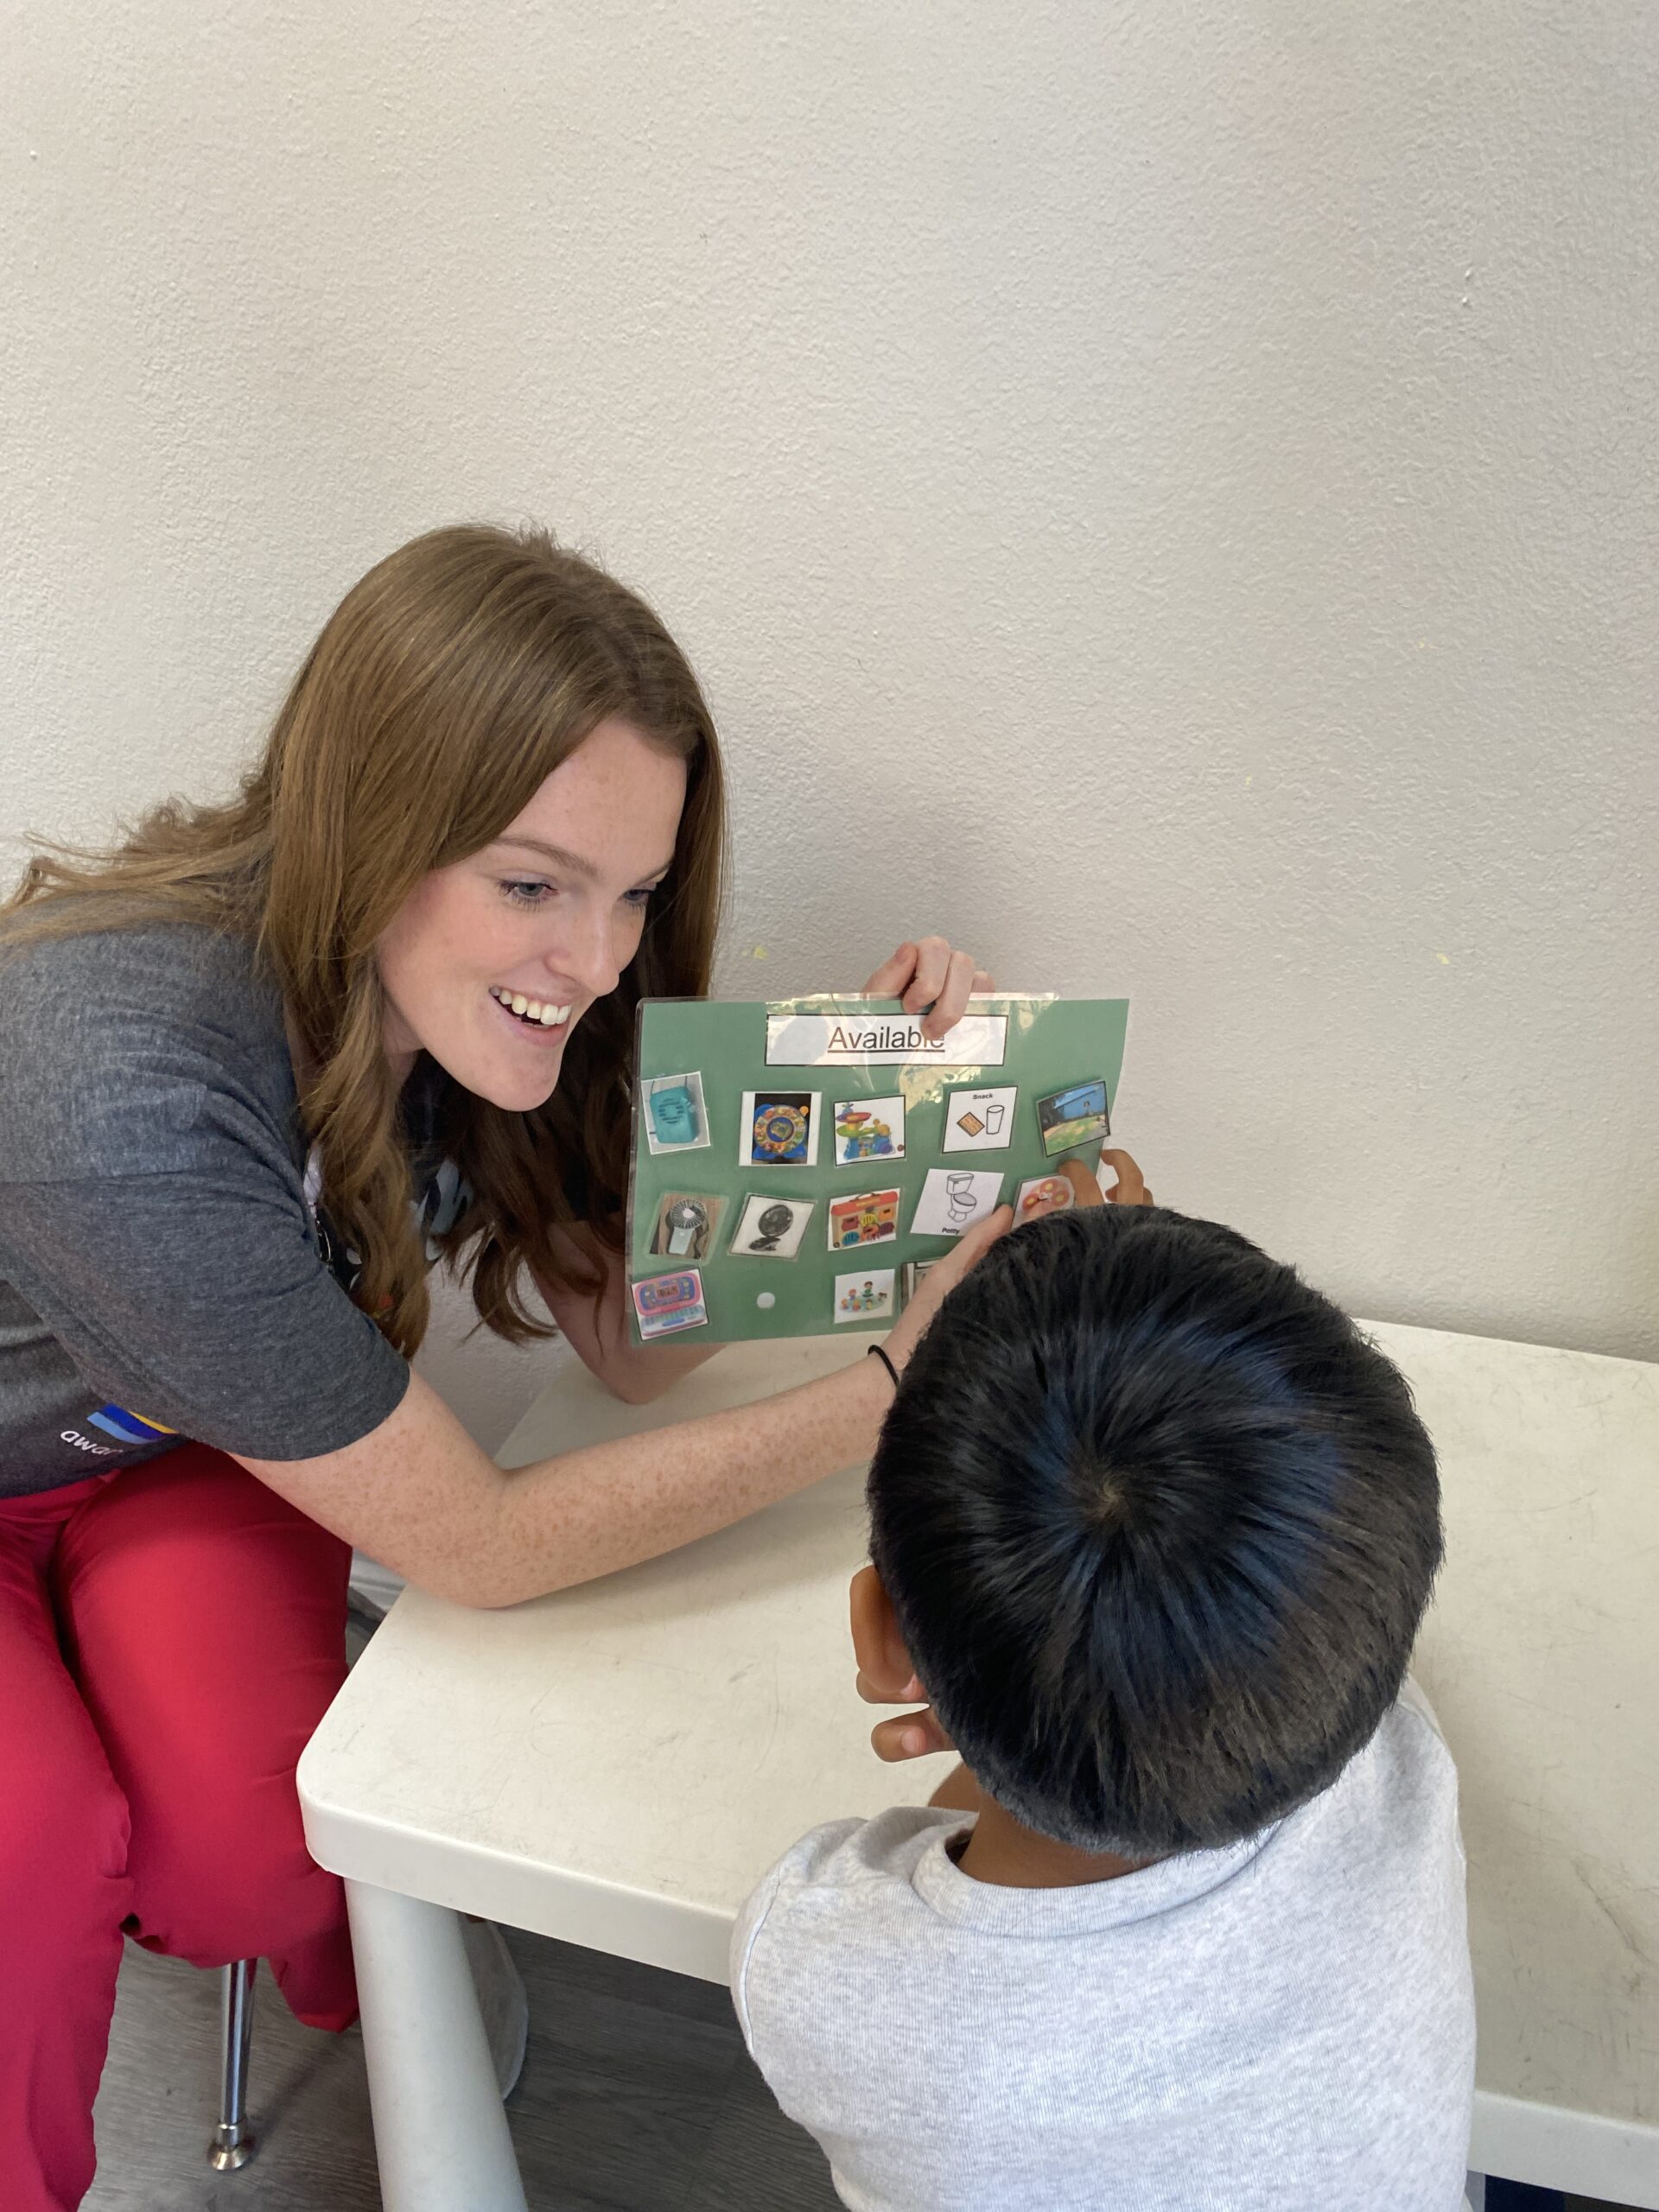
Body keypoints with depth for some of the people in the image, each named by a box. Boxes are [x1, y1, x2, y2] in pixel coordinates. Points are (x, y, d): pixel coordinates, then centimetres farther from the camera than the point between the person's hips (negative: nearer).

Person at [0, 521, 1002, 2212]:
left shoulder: (484, 999, -22)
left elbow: (630, 1339, -14)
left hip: (175, 1441, 4)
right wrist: (898, 1388, -35)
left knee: (259, 1835, -19)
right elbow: (482, 1545, -33)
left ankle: (337, 1981, 17)